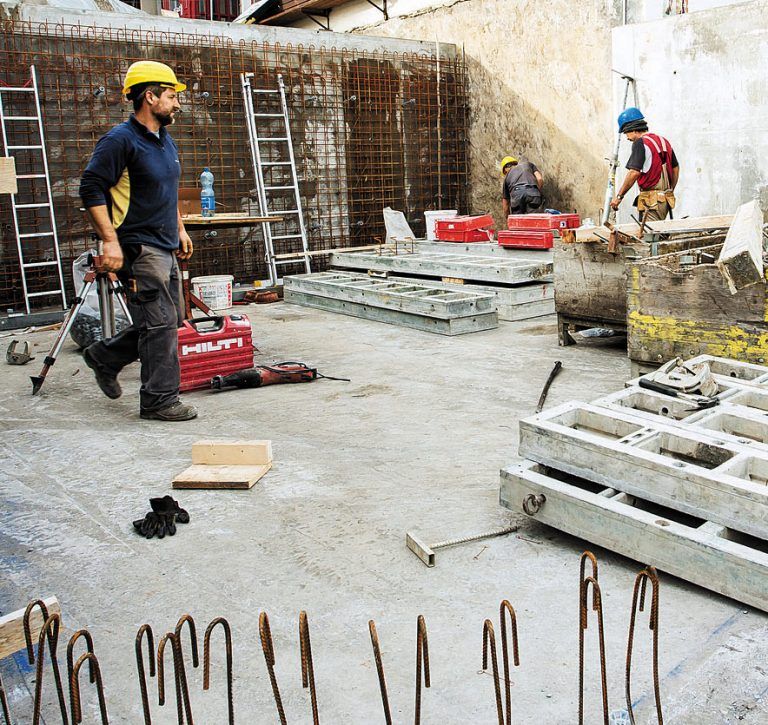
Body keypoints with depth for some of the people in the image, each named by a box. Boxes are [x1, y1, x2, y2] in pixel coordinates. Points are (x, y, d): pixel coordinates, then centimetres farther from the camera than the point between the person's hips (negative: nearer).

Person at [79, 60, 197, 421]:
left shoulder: (165, 140, 16)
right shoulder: (120, 140, -13)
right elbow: (91, 188, -17)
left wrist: (179, 229, 24)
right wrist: (110, 240, -22)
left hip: (165, 248, 10)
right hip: (139, 249, -9)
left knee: (167, 321, 15)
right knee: (160, 324, -7)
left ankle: (104, 357, 31)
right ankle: (160, 400, 4)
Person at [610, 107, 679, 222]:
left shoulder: (640, 143, -10)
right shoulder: (663, 141, 17)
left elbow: (634, 173, -19)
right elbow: (676, 168, 23)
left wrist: (619, 196, -13)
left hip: (652, 200, -9)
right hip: (665, 199, 9)